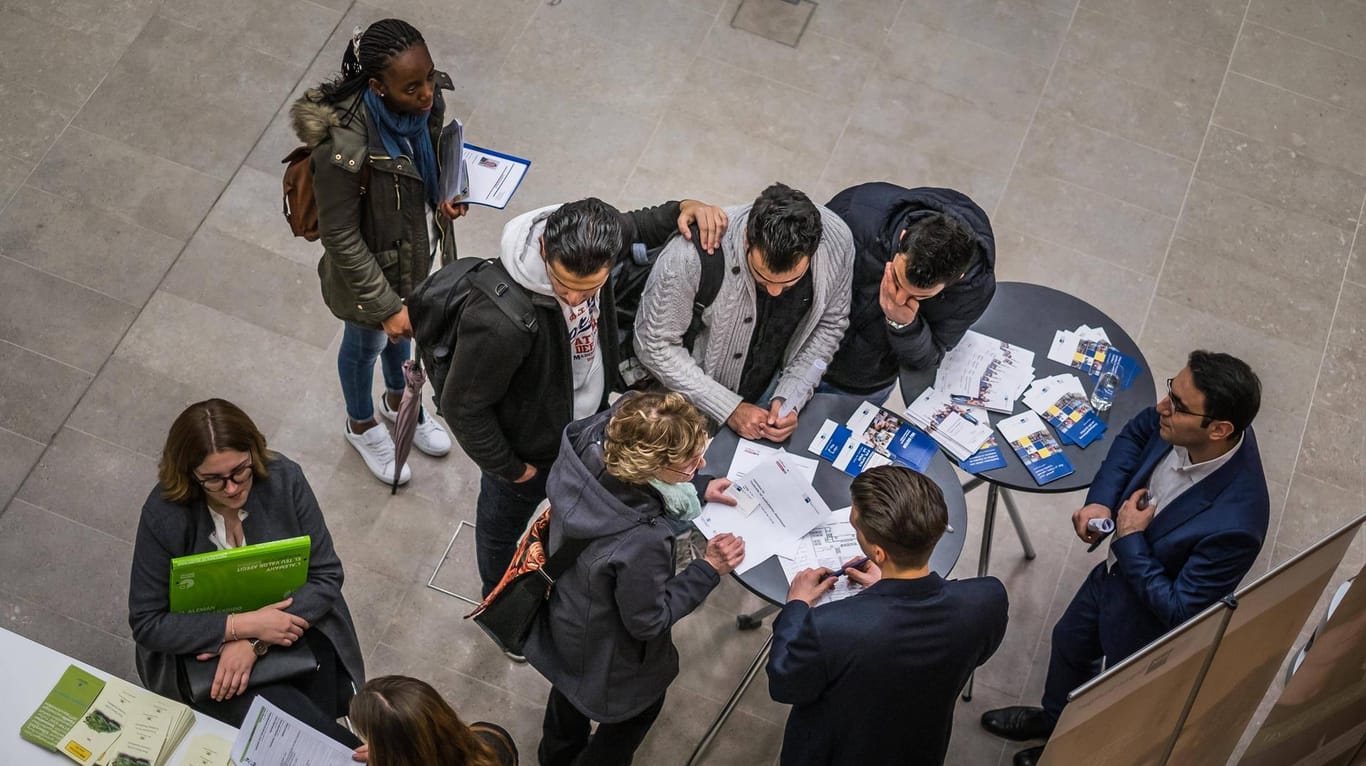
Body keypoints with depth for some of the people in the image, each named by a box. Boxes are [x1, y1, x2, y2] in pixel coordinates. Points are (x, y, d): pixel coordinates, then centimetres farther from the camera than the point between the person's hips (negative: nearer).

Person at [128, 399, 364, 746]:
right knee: (274, 708, -29)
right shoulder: (164, 514, -19)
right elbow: (146, 623, -14)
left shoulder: (284, 478, -15)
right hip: (203, 647, -2)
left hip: (290, 622, 2)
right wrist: (243, 626, -25)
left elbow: (326, 575, -11)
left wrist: (254, 644, -22)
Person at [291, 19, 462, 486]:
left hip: (417, 245, 6)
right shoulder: (344, 147, -40)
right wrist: (385, 306, -23)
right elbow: (340, 237, -27)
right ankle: (361, 426, 56)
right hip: (370, 265, -5)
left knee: (401, 330, 32)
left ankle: (397, 402, 63)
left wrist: (449, 193, -14)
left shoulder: (426, 100, -22)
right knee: (367, 343, 24)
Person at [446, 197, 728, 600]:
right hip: (530, 448, -6)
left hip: (588, 420, 6)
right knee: (502, 528, 26)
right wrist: (510, 470, -14)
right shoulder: (499, 322, -45)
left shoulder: (593, 239, -26)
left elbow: (638, 226, 1)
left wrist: (685, 208, -18)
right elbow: (463, 408, -28)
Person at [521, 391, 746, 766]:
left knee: (571, 682, 36)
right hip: (609, 661, -6)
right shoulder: (641, 543, -46)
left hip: (563, 615, 7)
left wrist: (699, 489, -6)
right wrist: (708, 569, -21)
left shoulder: (584, 451, -28)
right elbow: (647, 621, -26)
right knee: (640, 702, 28)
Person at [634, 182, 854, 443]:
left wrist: (790, 398, -17)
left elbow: (830, 323, -8)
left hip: (770, 388, 3)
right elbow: (655, 345, -25)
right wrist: (728, 408, -26)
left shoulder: (836, 241, -27)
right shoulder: (691, 253, -38)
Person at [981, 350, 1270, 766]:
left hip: (1149, 626, -7)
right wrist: (1100, 499, -14)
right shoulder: (1179, 427, -25)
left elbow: (1180, 611, -32)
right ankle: (1052, 721, 64)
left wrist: (1129, 541, -27)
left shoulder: (1234, 523, -44)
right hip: (1117, 570, 7)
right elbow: (1137, 431, -1)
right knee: (1068, 642, 32)